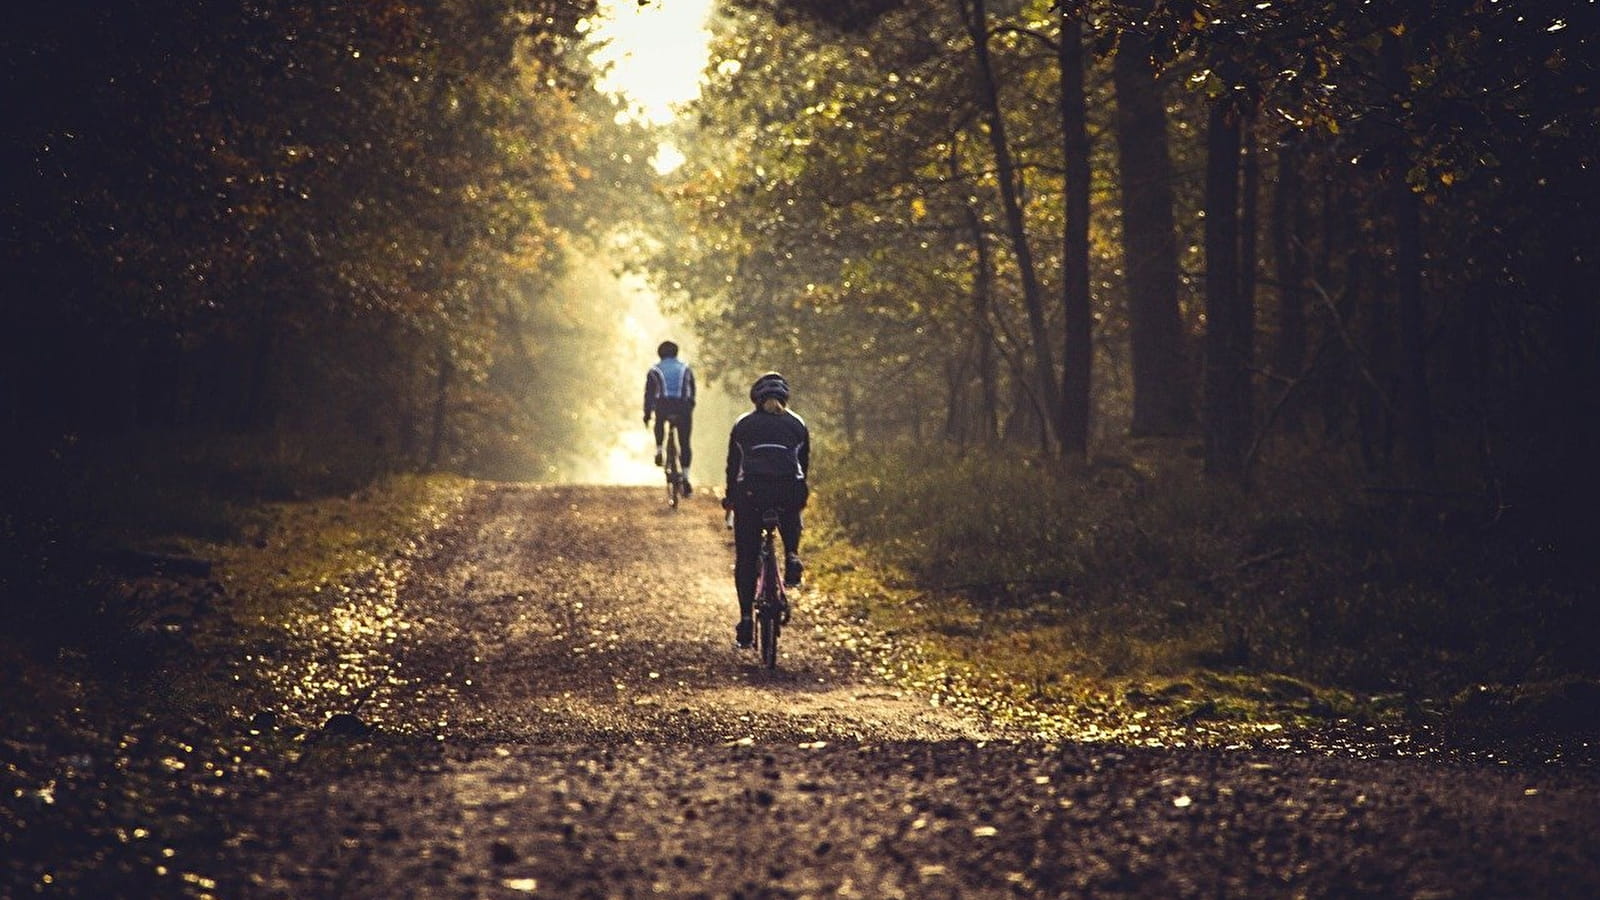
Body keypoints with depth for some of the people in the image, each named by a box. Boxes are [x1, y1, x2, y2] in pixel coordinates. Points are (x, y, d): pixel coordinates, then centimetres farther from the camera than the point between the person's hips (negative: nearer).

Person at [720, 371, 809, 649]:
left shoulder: (743, 425, 16)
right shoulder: (797, 424, 17)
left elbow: (732, 465, 19)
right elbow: (805, 463, 20)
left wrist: (729, 497, 32)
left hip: (750, 493, -1)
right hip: (788, 492, 1)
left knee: (746, 559, 8)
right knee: (791, 521, 37)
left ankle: (745, 617, 1)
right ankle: (792, 557, 10)